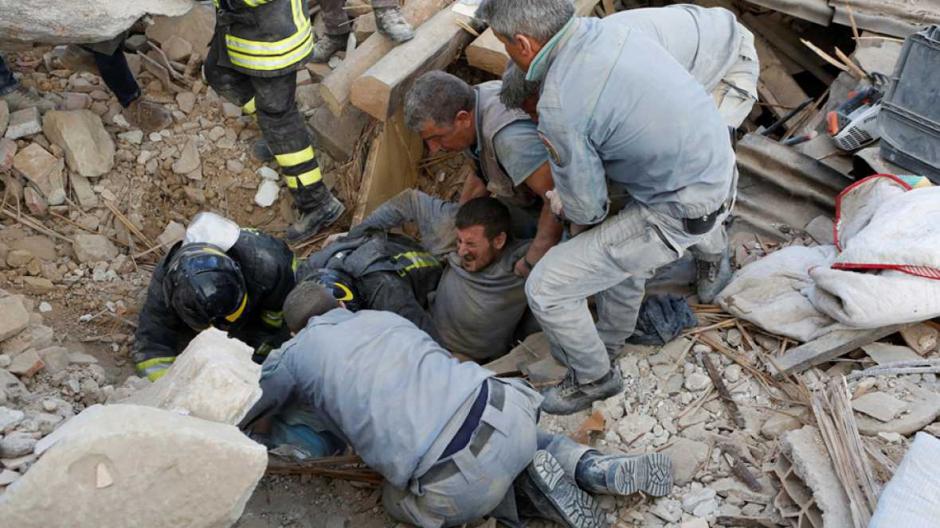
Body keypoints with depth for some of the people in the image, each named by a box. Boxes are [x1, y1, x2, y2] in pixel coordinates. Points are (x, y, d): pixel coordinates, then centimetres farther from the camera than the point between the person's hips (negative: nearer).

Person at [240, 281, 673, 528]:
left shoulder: (294, 355, 14)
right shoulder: (384, 316, 25)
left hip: (457, 488, -5)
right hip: (507, 412, 6)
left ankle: (529, 488, 6)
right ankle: (592, 469, 14)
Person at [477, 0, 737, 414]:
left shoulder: (559, 107, -25)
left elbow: (585, 207, -13)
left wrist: (563, 205, 11)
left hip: (679, 214, -9)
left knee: (546, 289, -3)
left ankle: (593, 378, 23)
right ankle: (610, 342, 55)